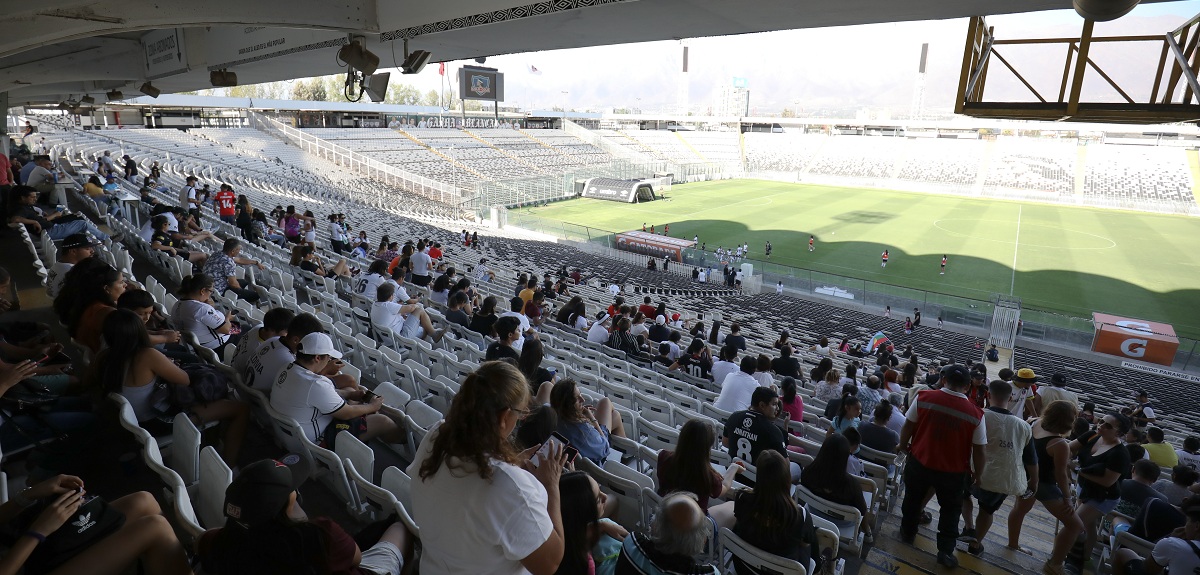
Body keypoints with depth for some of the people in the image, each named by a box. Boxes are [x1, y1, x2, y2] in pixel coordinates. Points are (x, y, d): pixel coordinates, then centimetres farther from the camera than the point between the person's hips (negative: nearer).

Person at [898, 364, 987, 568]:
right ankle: (945, 551, 22)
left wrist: (903, 446, 14)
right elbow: (979, 451, -8)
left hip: (919, 462, 1)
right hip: (953, 471, -1)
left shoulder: (924, 397, -14)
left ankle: (907, 533, 42)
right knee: (951, 509, 20)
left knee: (913, 499, 24)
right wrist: (979, 475, 8)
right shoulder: (975, 414, -15)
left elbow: (908, 427, -4)